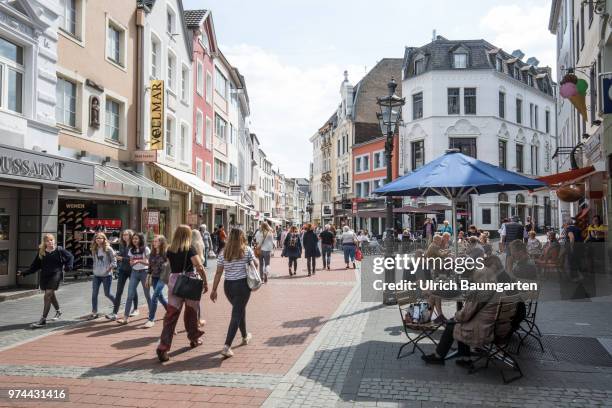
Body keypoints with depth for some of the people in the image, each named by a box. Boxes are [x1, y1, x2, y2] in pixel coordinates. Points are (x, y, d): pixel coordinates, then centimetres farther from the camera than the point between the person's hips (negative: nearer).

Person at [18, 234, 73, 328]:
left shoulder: (59, 250, -5)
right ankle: (58, 311, 43)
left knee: (47, 296, -13)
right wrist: (24, 273, 2)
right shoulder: (41, 252, 4)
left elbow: (70, 257, 6)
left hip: (55, 275, -5)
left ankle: (43, 320, -13)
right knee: (51, 294, 19)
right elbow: (35, 265, 7)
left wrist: (68, 266, -7)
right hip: (44, 276, 5)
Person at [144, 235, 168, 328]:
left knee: (154, 297, -13)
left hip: (162, 277, -6)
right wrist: (148, 278, 12)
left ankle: (151, 319, -6)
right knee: (160, 296, 16)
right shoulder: (152, 253, 7)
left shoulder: (166, 252, -11)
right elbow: (150, 266, 12)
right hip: (154, 277, 6)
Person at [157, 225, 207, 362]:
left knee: (171, 315, 1)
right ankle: (194, 339, 34)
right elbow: (199, 267, -15)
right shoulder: (190, 249, -8)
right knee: (191, 311, 17)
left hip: (174, 281, 3)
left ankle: (163, 347, -9)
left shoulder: (170, 250, 5)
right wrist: (205, 282, -8)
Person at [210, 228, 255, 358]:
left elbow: (218, 273, 1)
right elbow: (255, 265, 5)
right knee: (236, 315, -2)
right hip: (242, 285, -4)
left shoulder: (224, 253, 2)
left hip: (228, 285, 4)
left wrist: (214, 290, 6)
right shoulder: (247, 250, -6)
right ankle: (227, 347, -12)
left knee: (240, 310, 24)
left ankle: (245, 337, 42)